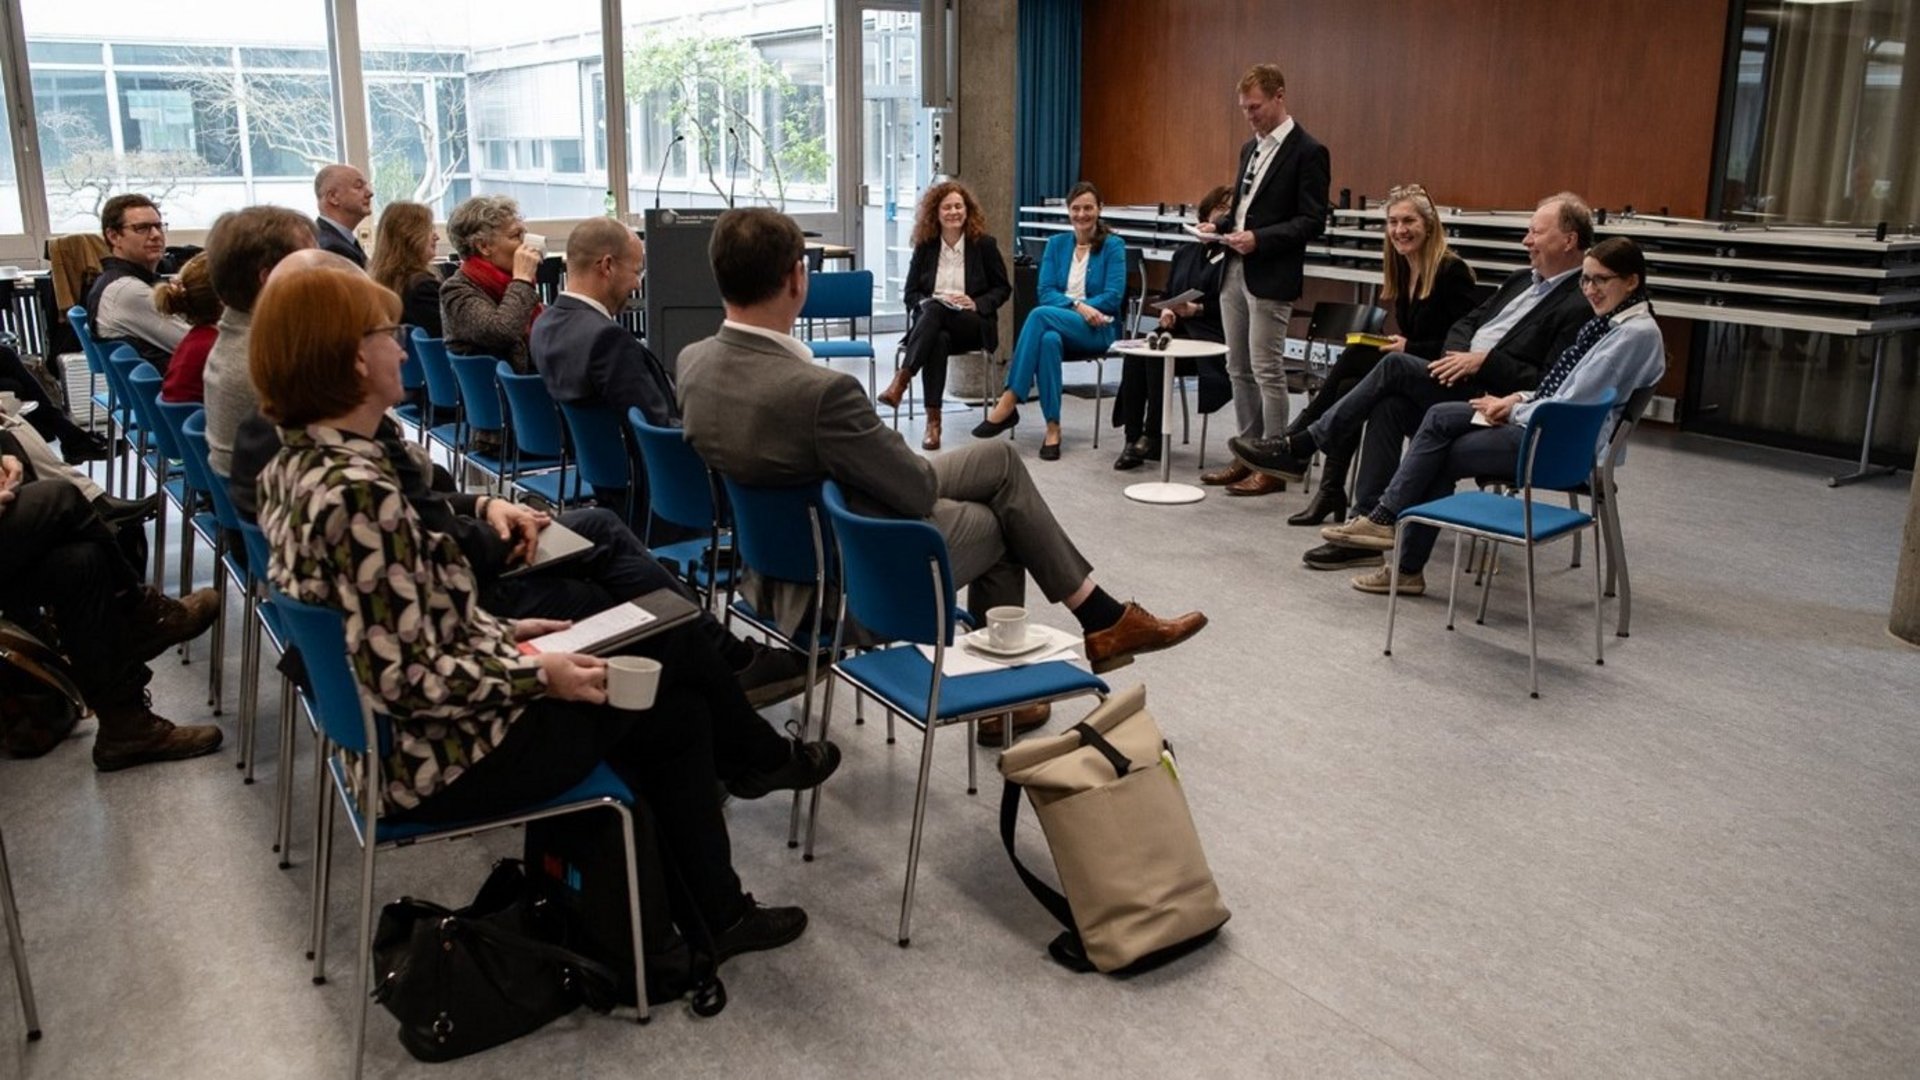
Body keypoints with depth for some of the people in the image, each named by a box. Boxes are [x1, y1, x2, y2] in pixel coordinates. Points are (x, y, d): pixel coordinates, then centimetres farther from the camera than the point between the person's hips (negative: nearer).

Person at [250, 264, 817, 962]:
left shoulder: (295, 465, 2)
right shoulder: (358, 492, -29)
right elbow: (407, 679, -28)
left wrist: (500, 634, 8)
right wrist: (537, 672, -16)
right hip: (443, 762, -9)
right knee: (672, 711, 8)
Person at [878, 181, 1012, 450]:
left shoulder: (984, 244, 6)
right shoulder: (924, 246, 10)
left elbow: (1003, 289, 8)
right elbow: (911, 292, 11)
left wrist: (977, 304, -10)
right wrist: (925, 304, -12)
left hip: (974, 325, -1)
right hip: (932, 324, 1)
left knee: (935, 310, -35)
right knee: (939, 339, -38)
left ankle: (901, 380, -43)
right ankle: (933, 421, -42)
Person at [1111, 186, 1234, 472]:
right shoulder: (1185, 253, 22)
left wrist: (1197, 309, -16)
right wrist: (1166, 310, 1)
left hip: (1210, 336, -5)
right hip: (1177, 330, 5)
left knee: (1157, 356, -32)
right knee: (1135, 354, -26)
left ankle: (1152, 437, -23)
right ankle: (1132, 436, -26)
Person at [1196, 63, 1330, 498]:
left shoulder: (1307, 151, -9)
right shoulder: (1251, 148, 16)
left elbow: (1312, 222, -13)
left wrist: (1259, 238, -21)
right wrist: (1221, 224, 5)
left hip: (1271, 277, -8)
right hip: (1235, 271, 8)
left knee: (1267, 372, -5)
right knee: (1239, 369, 11)